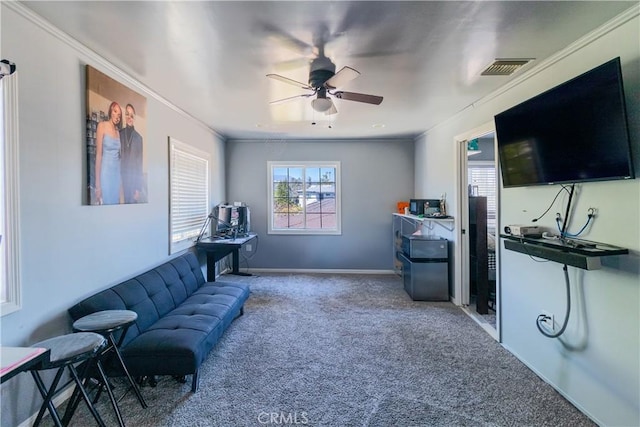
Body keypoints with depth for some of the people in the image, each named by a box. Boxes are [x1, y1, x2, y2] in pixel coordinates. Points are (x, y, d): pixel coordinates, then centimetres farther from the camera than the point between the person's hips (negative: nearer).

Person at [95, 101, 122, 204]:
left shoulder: (117, 131, 14)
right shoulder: (102, 125, -4)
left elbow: (118, 154, 14)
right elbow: (98, 154, -10)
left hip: (117, 172, 6)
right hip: (105, 171, -6)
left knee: (116, 201, 10)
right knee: (106, 202, -2)